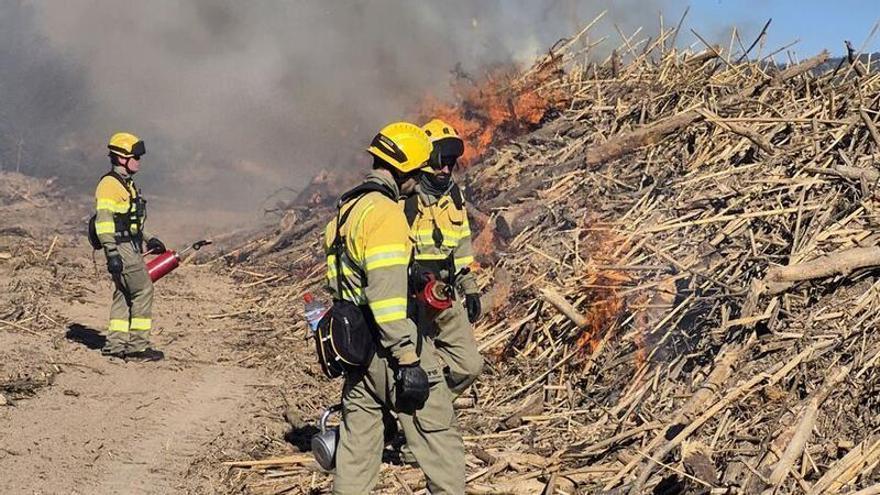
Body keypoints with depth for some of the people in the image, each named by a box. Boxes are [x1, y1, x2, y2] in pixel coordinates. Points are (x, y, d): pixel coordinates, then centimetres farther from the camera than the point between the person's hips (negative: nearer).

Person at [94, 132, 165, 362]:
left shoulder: (127, 184, 19)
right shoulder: (109, 184, -13)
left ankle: (116, 345, 16)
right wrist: (111, 252, -24)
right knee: (143, 292, -10)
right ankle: (138, 347, -7)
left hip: (131, 247, 10)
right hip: (121, 249, -10)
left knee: (124, 295, 11)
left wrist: (148, 239, 22)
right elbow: (104, 221, -19)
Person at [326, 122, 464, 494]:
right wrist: (408, 360, -23)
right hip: (390, 346, -9)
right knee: (438, 435, -1)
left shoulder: (347, 209, 15)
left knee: (358, 442, 13)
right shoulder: (385, 212, -15)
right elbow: (387, 293, -23)